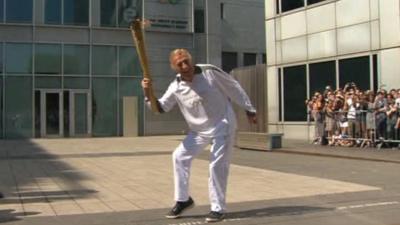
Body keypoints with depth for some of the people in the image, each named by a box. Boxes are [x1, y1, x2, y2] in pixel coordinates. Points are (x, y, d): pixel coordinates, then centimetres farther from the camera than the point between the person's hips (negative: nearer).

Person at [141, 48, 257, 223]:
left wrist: (249, 109, 0)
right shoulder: (176, 87, -8)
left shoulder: (210, 72, -17)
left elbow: (233, 87, -6)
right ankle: (183, 200, 19)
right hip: (198, 130, 5)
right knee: (179, 156, 4)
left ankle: (218, 208, 10)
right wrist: (148, 93, -25)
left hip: (223, 125, -5)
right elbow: (160, 108, -7)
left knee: (217, 166, -6)